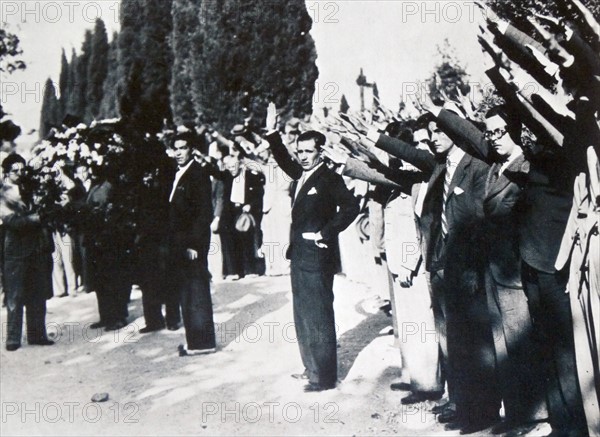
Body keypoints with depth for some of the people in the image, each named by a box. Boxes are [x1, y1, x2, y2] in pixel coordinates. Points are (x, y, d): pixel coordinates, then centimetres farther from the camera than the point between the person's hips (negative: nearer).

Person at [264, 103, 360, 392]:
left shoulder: (329, 178, -13)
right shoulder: (301, 175, 10)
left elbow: (350, 207, -23)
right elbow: (283, 160, 24)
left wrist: (326, 233, -19)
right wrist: (272, 132, 12)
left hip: (316, 256, -9)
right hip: (299, 254, 9)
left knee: (319, 317, -2)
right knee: (303, 316, 17)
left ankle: (324, 377, 7)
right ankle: (311, 367, 30)